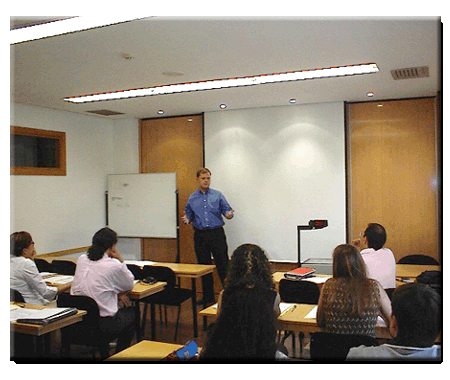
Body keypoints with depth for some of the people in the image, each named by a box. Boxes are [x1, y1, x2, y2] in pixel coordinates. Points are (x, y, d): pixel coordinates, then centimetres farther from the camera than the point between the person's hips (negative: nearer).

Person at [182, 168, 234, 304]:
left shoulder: (218, 195, 4)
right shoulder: (192, 198, 10)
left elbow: (227, 209, 0)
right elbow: (189, 215, 12)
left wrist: (229, 214, -22)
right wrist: (187, 219, -11)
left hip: (216, 233, -2)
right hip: (200, 235, 2)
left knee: (223, 265, -5)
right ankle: (208, 298, 18)